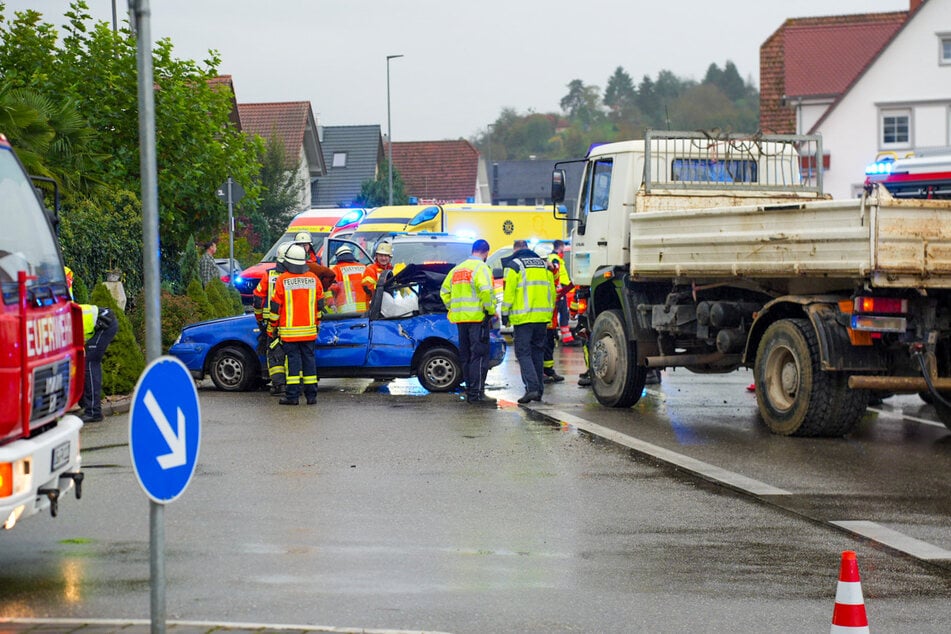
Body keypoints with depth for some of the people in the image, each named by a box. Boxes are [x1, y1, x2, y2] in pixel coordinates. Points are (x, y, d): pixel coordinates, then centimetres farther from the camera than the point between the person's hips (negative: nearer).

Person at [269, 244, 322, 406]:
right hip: (309, 330, 3)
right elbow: (320, 304, 12)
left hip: (289, 331, -3)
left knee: (292, 359, -1)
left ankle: (292, 395, -4)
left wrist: (274, 324, 7)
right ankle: (311, 395, 8)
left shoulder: (282, 280, -7)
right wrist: (317, 324, 23)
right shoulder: (313, 279, 5)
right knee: (309, 359, 8)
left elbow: (275, 305, -4)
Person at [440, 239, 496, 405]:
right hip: (477, 317, -7)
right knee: (479, 355, -5)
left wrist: (453, 308, 16)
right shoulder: (481, 268, -8)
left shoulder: (457, 269, 16)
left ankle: (470, 391, 18)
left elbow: (444, 291, 16)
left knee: (466, 356, 13)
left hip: (460, 317, 7)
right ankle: (477, 393, -8)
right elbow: (486, 291, -22)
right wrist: (491, 311, -13)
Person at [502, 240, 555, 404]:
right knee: (537, 351, 14)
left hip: (523, 317, -5)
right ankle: (539, 390, 16)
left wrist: (505, 313, 0)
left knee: (523, 352, -4)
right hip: (542, 317, 5)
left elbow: (509, 291, -7)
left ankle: (531, 387, -18)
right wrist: (549, 311, 23)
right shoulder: (544, 265, 16)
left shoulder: (514, 265, -2)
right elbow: (552, 291, 16)